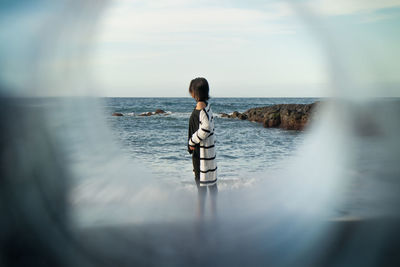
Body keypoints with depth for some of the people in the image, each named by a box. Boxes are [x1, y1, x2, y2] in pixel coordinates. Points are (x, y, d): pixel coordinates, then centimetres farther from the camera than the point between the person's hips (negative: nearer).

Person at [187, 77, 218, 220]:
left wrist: (192, 141, -15)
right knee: (211, 180, 15)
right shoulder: (206, 105, 9)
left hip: (201, 149, -10)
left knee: (201, 181, -3)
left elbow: (206, 128, -25)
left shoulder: (200, 105, -18)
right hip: (209, 147, 10)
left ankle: (200, 213, 4)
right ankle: (214, 212, 24)